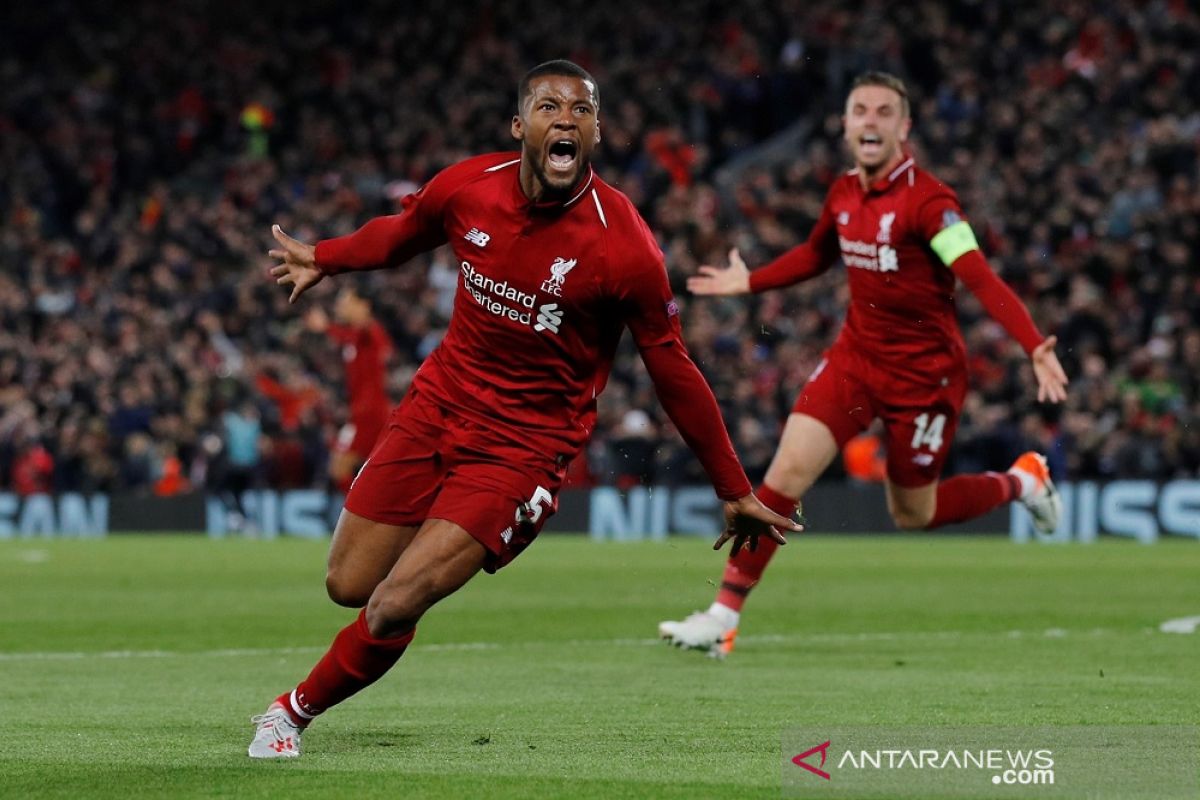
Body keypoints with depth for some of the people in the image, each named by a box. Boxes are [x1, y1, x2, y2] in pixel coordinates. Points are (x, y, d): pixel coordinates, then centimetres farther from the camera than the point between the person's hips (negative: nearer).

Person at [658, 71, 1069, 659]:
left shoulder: (926, 200, -20)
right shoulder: (843, 193, 1)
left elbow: (981, 280, -29)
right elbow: (815, 255, 23)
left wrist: (1036, 348, -41)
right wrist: (749, 282, 28)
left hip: (923, 371, -5)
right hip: (855, 355, 5)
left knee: (912, 515, 8)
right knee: (788, 470, -10)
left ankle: (1020, 483, 36)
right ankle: (724, 615, -6)